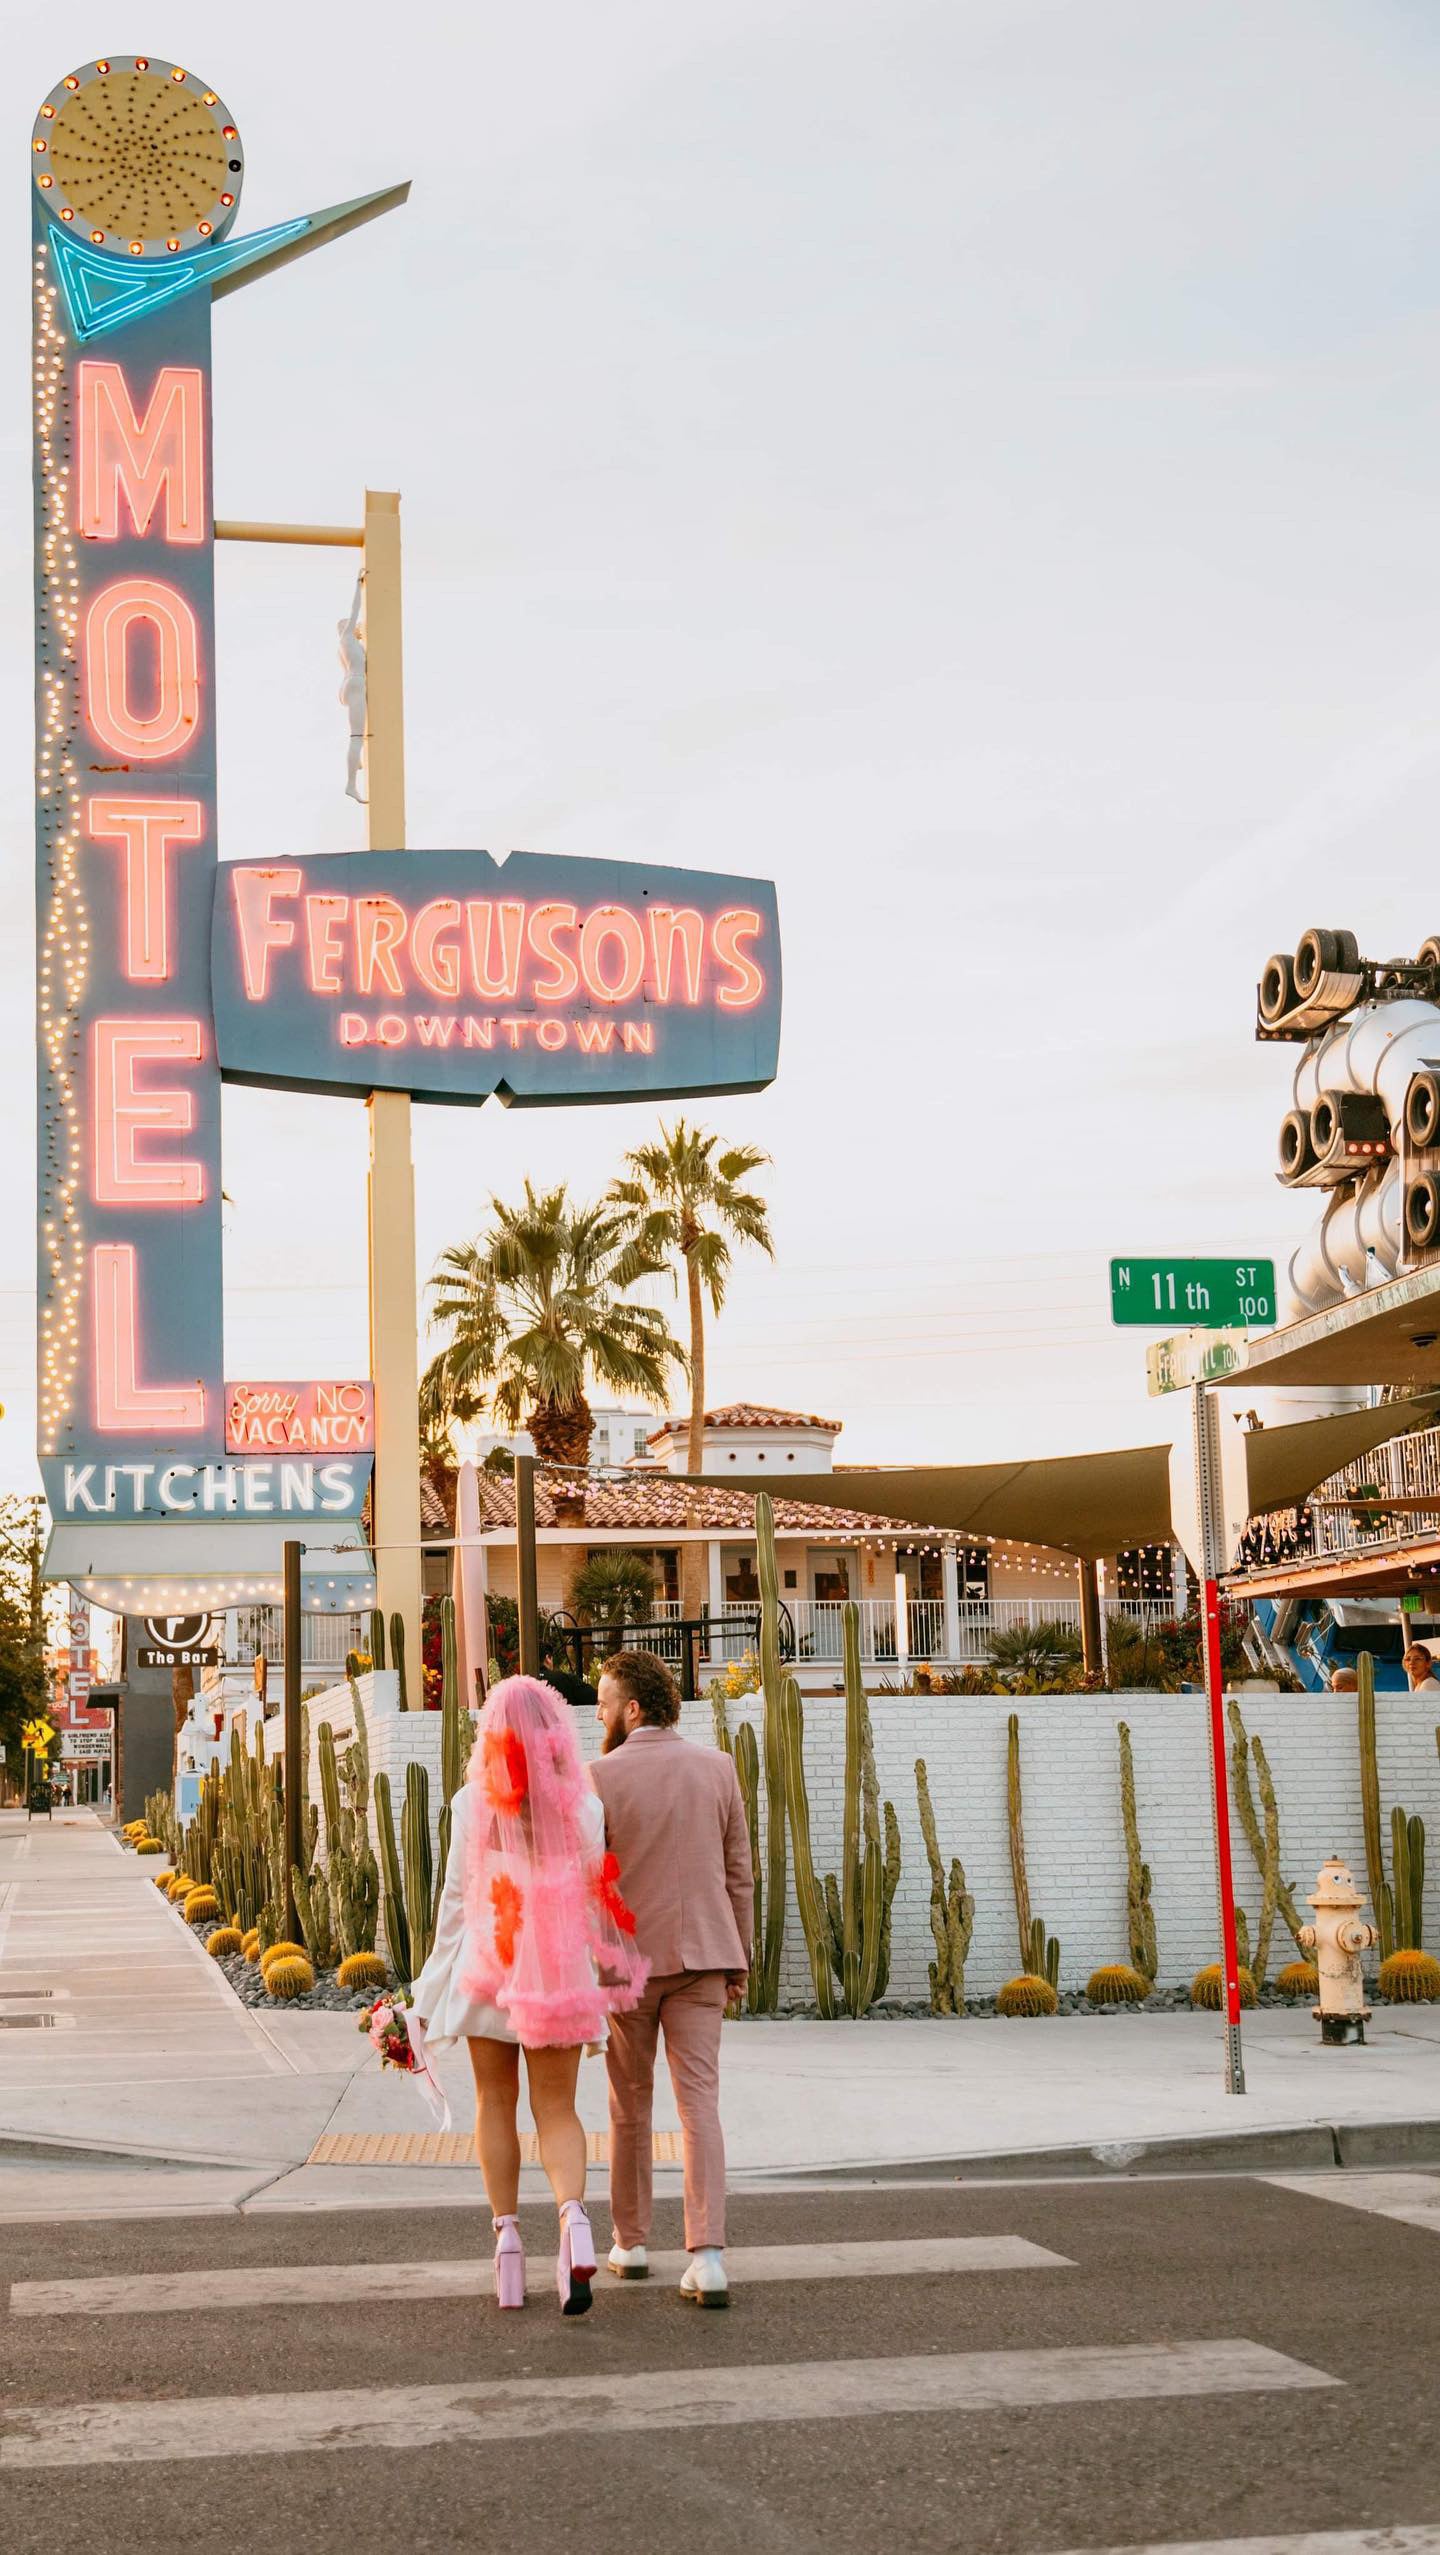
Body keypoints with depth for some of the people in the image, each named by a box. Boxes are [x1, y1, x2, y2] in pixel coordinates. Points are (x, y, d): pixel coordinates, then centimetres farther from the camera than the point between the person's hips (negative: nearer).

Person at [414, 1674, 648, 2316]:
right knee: (557, 2108, 5)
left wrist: (434, 1989, 6)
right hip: (560, 1970, 1)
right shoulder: (581, 1804, -2)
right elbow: (599, 1895, 0)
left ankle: (506, 2234, 6)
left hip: (488, 1966, 0)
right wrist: (610, 1971, 11)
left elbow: (457, 1897, -1)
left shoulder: (472, 1803, -3)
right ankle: (573, 2213, -21)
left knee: (496, 2104, 12)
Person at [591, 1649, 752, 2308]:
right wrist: (740, 1957, 14)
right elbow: (738, 1872, 5)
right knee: (699, 2102, -2)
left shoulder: (601, 1776, -9)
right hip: (702, 1956, 2)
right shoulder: (717, 1768, 2)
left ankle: (630, 2242, 25)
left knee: (630, 2104, 14)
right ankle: (707, 2256, -13)